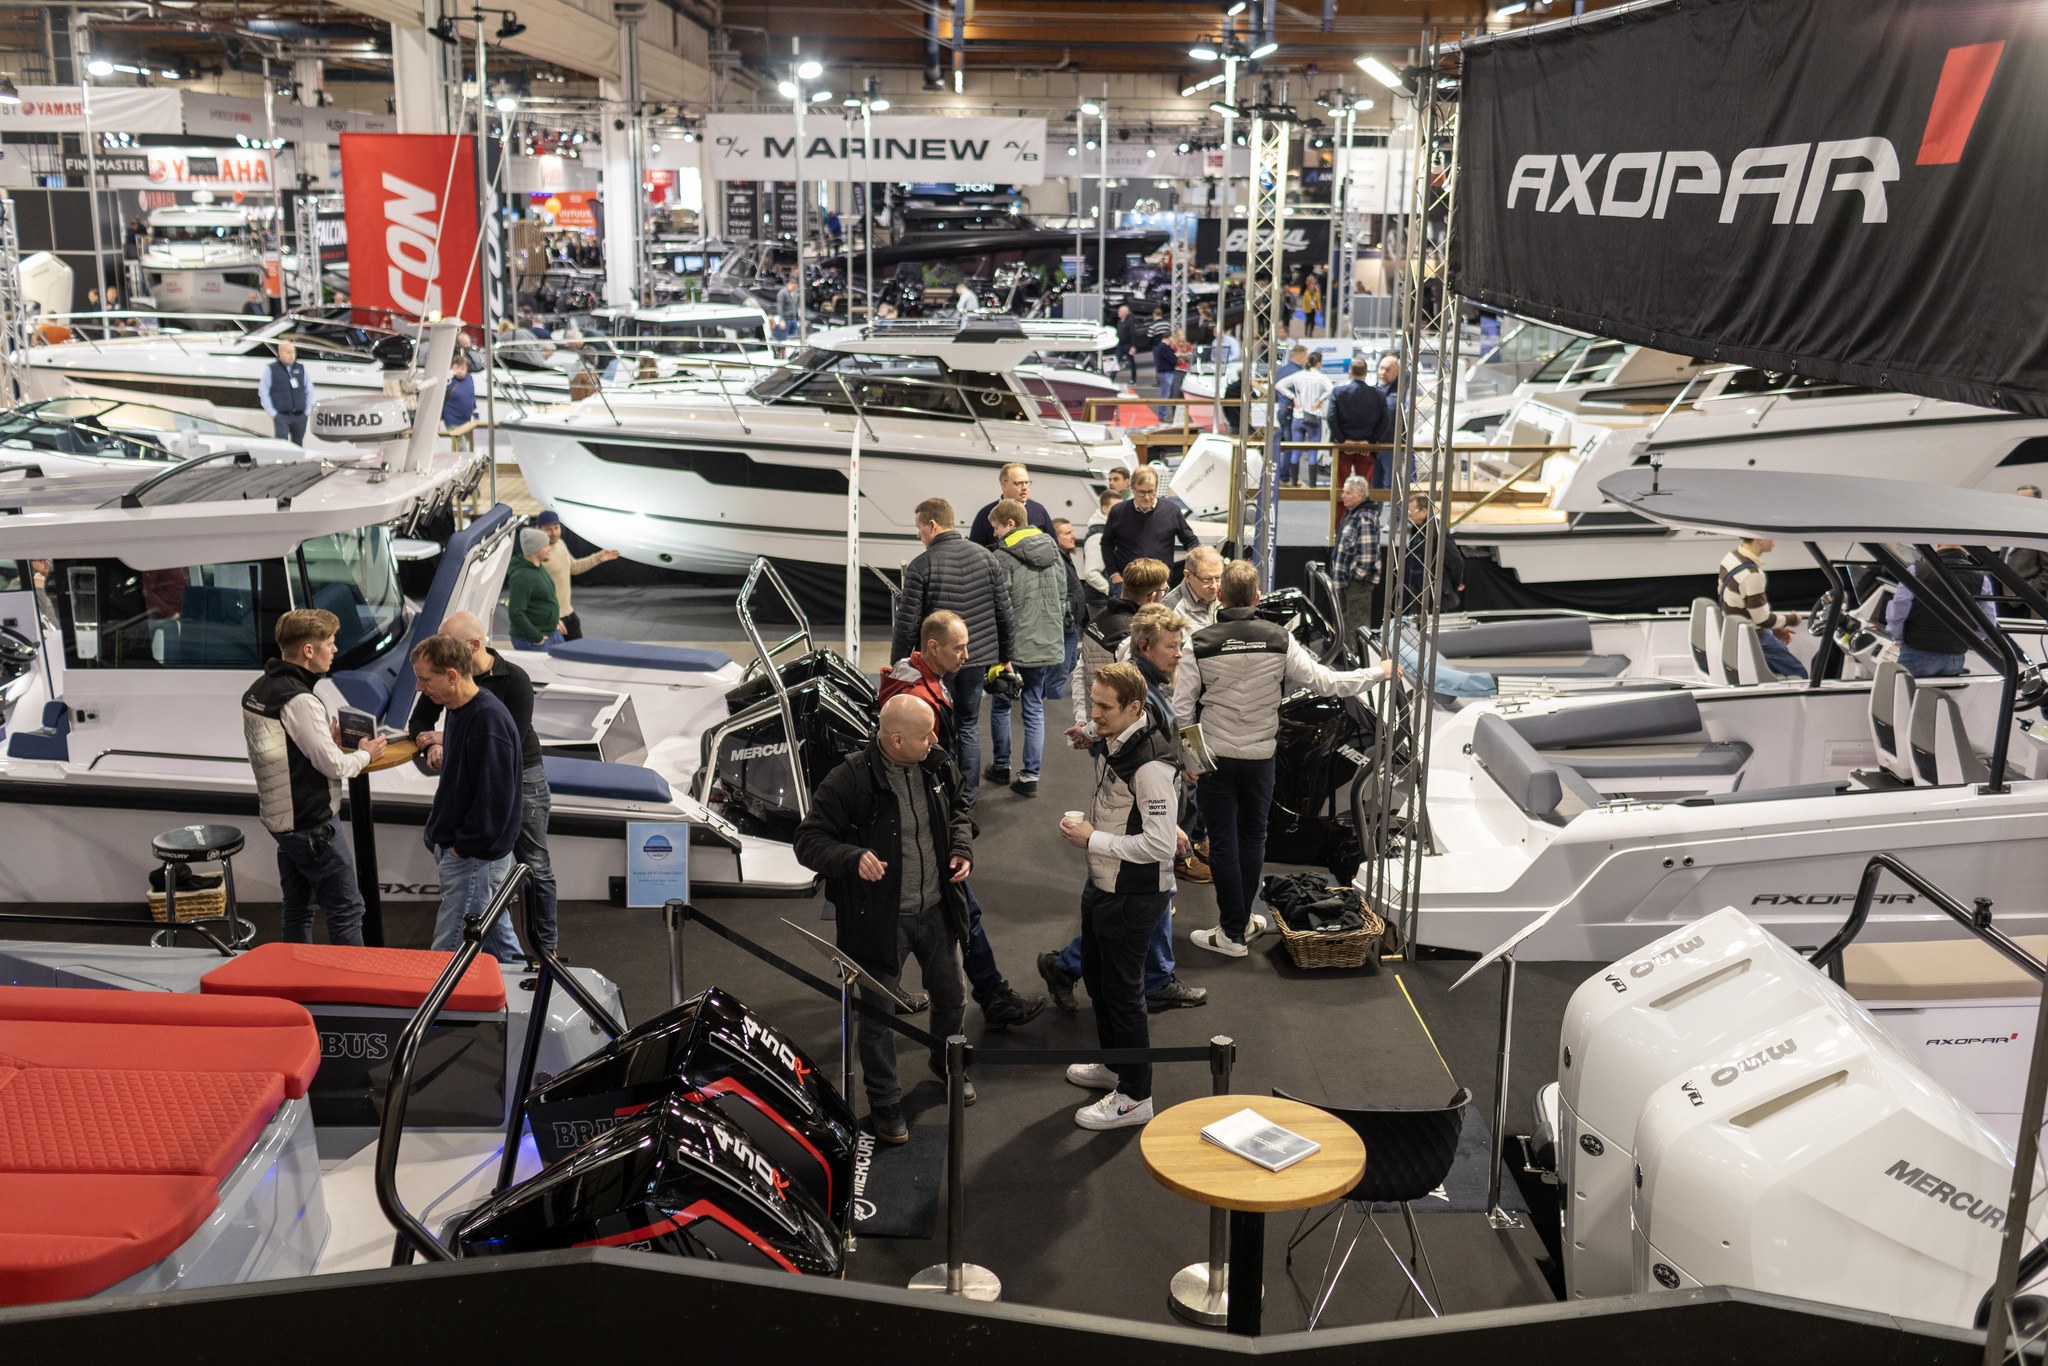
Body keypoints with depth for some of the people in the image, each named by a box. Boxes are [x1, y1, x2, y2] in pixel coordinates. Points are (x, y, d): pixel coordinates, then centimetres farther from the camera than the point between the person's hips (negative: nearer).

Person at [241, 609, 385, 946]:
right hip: (313, 824, -9)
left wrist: (327, 738, 9)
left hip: (278, 818, 9)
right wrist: (365, 754, -1)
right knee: (346, 910, 0)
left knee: (297, 912, 17)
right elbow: (334, 767, -20)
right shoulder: (300, 701, -23)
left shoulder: (256, 691, 6)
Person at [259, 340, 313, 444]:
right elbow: (263, 392, -1)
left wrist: (307, 410, 9)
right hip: (281, 416, -4)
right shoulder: (270, 369, -1)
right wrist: (272, 413, -7)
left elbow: (309, 390, 16)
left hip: (300, 416, 4)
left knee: (297, 445, 13)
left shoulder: (301, 368, 9)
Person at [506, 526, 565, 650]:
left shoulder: (538, 568, 9)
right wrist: (537, 638, -21)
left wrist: (555, 619, 18)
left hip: (553, 632, 10)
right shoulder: (521, 577, -21)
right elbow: (516, 614, -24)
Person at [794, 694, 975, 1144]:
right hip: (880, 918, -5)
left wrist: (962, 847, -3)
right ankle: (884, 1102, 32)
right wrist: (852, 858, -36)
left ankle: (947, 1063, 53)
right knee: (878, 1015, 10)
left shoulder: (937, 764, -6)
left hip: (936, 909, 5)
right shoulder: (850, 780, -24)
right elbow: (809, 841, -19)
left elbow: (957, 808, 15)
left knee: (953, 996, 23)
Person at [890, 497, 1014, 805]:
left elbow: (907, 624, -12)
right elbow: (1004, 613, 4)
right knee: (969, 724, 16)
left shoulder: (921, 566, -13)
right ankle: (967, 796, 19)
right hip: (978, 657, 4)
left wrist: (898, 665, -1)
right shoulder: (986, 557, 1)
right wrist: (1005, 656, 14)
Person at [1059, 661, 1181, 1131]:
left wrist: (1092, 840, -24)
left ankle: (1135, 1097, 18)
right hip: (1103, 884, 10)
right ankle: (1114, 1065, 44)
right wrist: (1087, 823, 4)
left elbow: (1161, 846, -30)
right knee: (1096, 977, 24)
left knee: (1122, 991, 3)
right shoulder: (1114, 743, 1)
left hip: (1133, 895, -10)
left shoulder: (1150, 765, -29)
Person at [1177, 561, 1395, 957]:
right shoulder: (1279, 640, -8)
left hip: (1214, 757, -2)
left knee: (1223, 842, 6)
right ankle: (1241, 917, 31)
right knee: (1252, 836, 18)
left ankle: (1232, 933, 11)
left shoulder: (1201, 644, -12)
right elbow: (1327, 683, -5)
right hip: (1260, 756, 2)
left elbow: (1182, 708, -9)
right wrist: (1379, 672, 10)